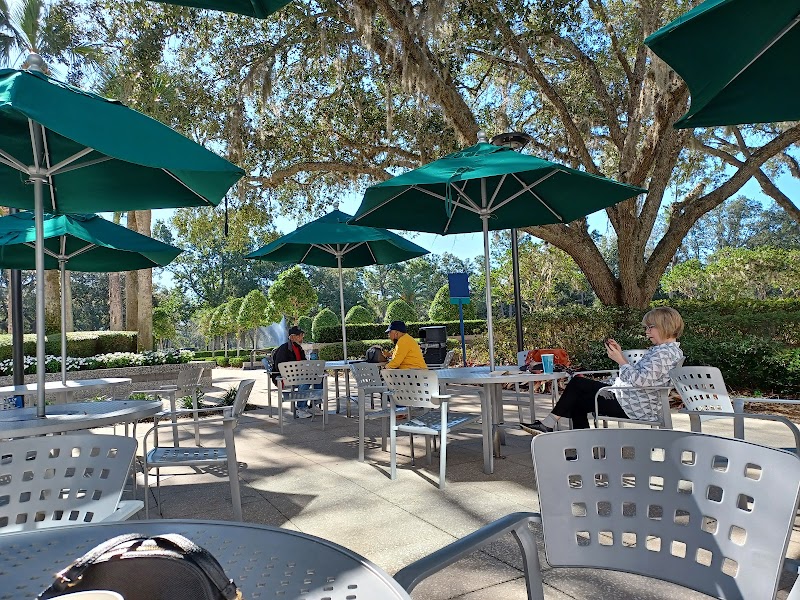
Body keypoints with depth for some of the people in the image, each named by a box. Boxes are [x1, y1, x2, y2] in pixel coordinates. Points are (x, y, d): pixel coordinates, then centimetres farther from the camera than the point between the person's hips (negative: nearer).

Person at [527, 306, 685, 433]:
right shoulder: (660, 349, 14)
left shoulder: (665, 353, -19)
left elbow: (640, 380, -30)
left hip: (633, 406, -11)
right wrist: (620, 354, 5)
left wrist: (620, 360, -20)